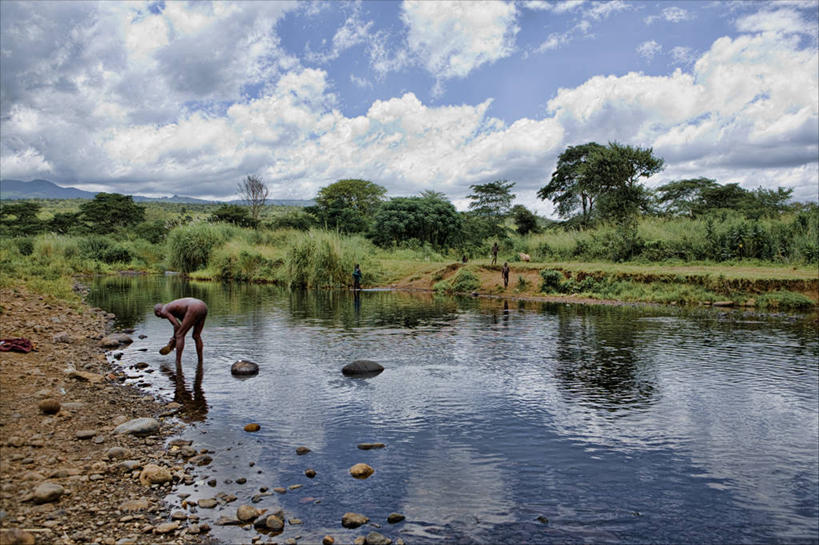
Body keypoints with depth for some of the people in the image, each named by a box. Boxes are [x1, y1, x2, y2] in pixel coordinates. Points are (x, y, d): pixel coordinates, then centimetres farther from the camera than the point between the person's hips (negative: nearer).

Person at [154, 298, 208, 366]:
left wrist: (174, 339, 17)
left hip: (194, 309, -9)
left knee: (179, 336, 4)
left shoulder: (163, 311, 12)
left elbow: (177, 325, 2)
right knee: (196, 336, 22)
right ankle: (200, 363, 27)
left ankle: (178, 364, 5)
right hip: (203, 306, 9)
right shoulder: (174, 306, 36)